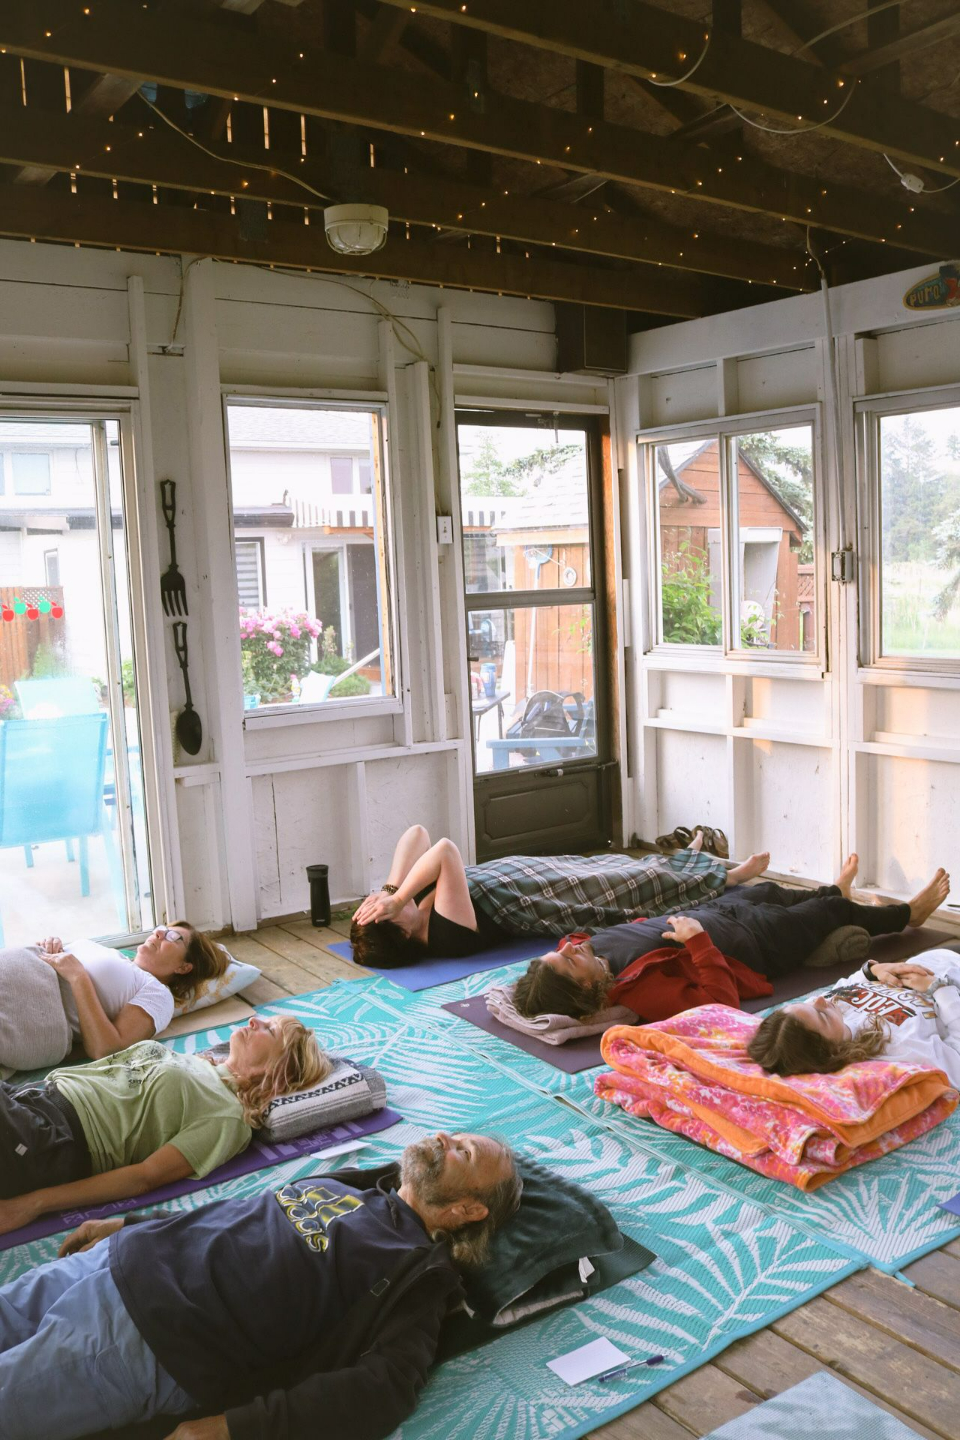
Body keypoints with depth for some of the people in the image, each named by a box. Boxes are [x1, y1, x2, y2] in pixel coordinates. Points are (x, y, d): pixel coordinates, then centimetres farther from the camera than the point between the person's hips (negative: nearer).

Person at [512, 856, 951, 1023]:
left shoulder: (590, 948, -23)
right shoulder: (643, 990, -45)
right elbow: (722, 1002, -40)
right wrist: (698, 941, -42)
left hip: (712, 914, 7)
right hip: (756, 944, -7)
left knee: (768, 890, 35)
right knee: (834, 909, 18)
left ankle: (833, 890, 71)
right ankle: (909, 913, 52)